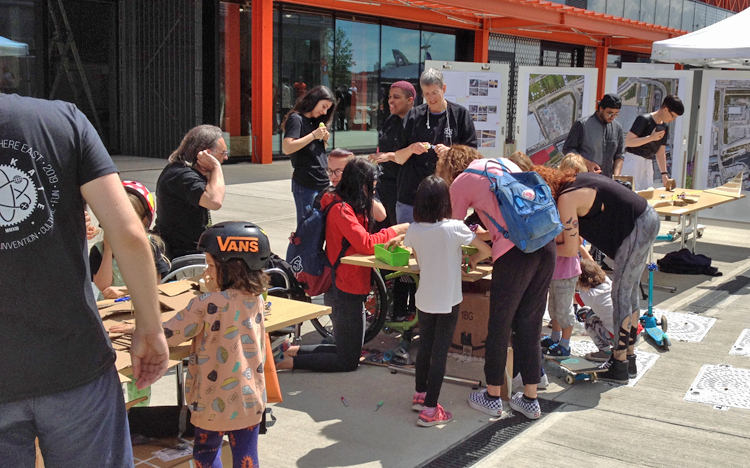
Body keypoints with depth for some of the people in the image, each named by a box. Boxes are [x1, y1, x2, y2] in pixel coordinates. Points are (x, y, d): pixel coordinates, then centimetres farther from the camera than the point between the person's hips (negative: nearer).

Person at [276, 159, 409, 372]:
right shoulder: (341, 209, -20)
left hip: (347, 289, 10)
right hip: (346, 292, -10)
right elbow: (366, 244, -25)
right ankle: (289, 361, 4)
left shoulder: (347, 206, 10)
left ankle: (291, 350, 19)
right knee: (348, 361, 3)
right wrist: (396, 230, -14)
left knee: (349, 351, 23)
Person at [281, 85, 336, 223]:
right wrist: (314, 135, -15)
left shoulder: (313, 122, 20)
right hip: (305, 185, -8)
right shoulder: (296, 119, -5)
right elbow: (287, 148, -19)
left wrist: (324, 139, 6)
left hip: (322, 183, 8)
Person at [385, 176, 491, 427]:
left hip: (424, 300, 4)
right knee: (440, 353, 1)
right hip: (447, 302, -4)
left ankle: (420, 395, 35)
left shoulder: (413, 231, -6)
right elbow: (487, 251, -8)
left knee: (424, 347, 20)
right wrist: (473, 259, 9)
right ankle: (429, 410, 3)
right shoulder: (454, 228, -17)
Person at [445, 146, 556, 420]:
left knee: (499, 325, 10)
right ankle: (530, 400, 24)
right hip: (545, 242, 6)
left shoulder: (460, 184, 6)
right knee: (530, 325, 16)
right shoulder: (506, 163, 23)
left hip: (515, 249, -6)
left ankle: (492, 397, 24)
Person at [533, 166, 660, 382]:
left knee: (620, 294, -2)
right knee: (629, 293, 15)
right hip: (648, 219, 10)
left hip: (638, 227, -10)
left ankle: (619, 367, 5)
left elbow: (571, 249, -12)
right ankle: (629, 360, 24)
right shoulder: (573, 181, 9)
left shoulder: (566, 198, -17)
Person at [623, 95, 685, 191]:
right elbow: (628, 141, -17)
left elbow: (661, 153, 16)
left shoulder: (665, 128, 12)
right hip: (633, 161, -7)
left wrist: (664, 173, 7)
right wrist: (651, 138, -19)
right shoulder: (644, 120, -11)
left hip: (648, 164, 8)